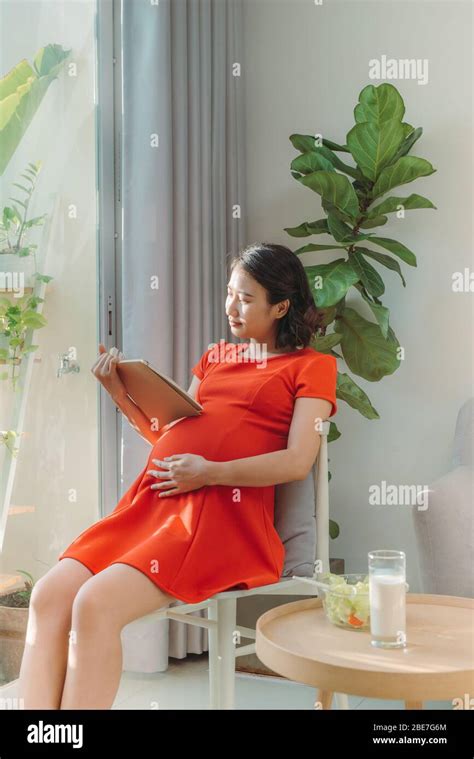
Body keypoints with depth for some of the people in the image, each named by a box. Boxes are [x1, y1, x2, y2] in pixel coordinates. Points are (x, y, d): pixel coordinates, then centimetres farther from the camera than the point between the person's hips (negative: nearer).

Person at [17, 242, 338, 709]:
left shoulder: (311, 366, 9)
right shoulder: (215, 356, 26)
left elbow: (297, 462, -5)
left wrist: (211, 472, -14)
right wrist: (120, 394, 12)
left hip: (223, 512, -6)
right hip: (152, 500, 7)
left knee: (96, 605, -26)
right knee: (48, 596, -16)